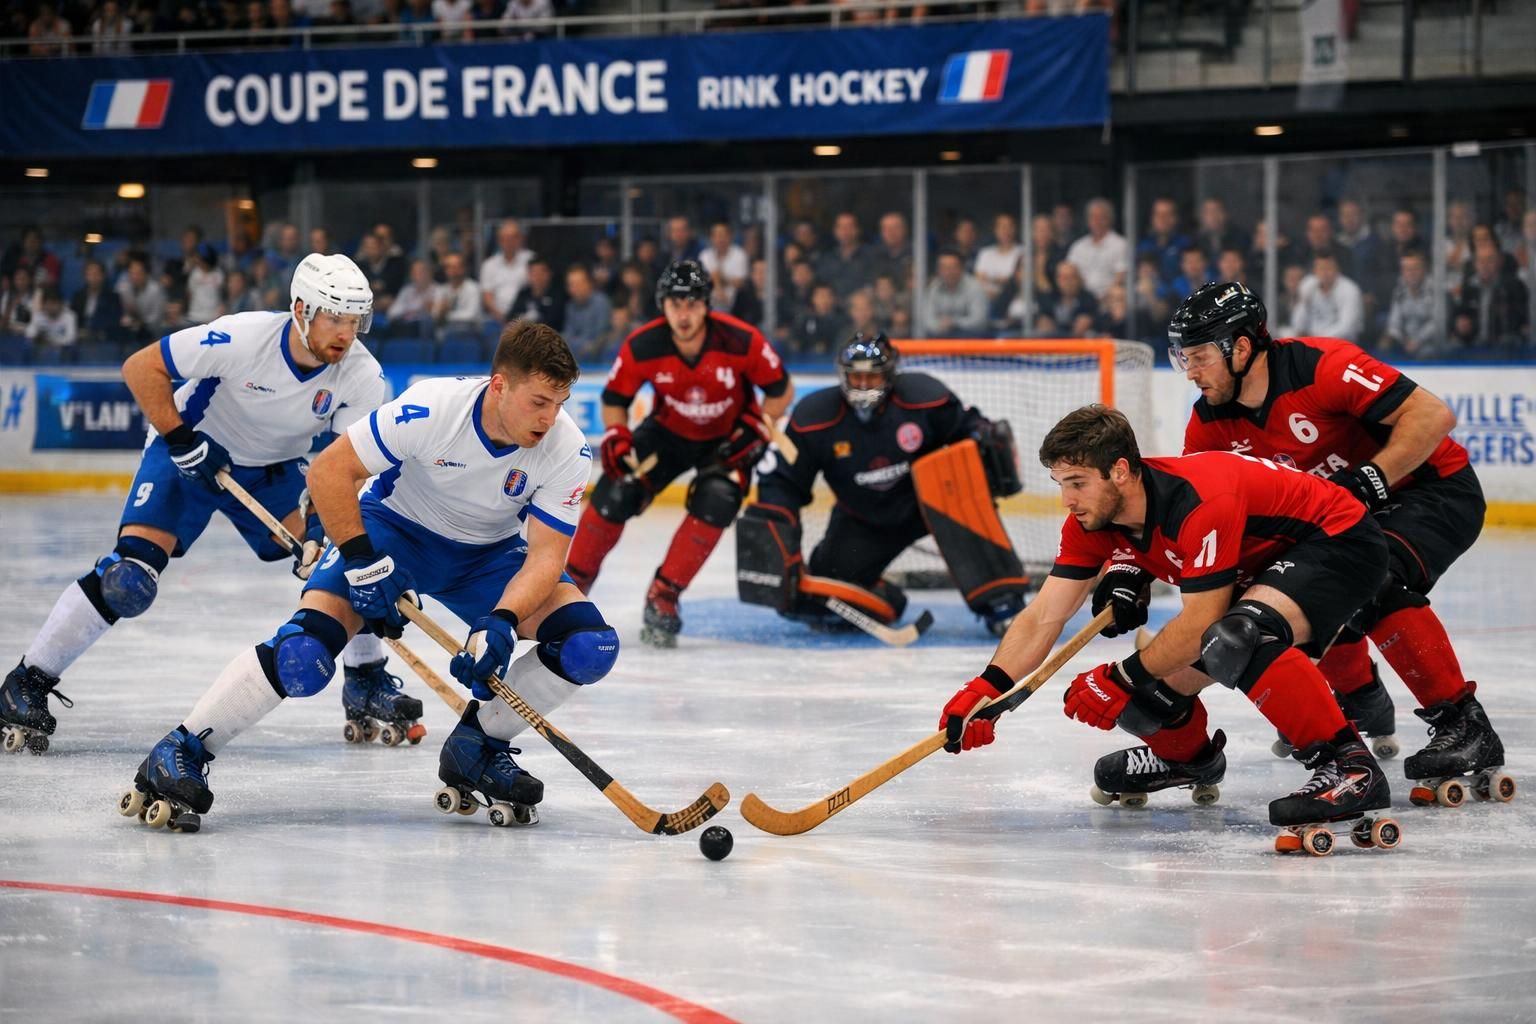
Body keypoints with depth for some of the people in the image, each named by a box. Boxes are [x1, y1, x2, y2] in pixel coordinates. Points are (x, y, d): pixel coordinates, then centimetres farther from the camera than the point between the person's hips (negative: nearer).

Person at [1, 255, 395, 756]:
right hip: (191, 452, -4)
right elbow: (140, 368, -23)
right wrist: (181, 441, -25)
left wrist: (323, 523, -37)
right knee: (128, 577, -18)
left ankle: (367, 680, 14)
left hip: (273, 469, 4)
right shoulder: (243, 338, -31)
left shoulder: (361, 374, -20)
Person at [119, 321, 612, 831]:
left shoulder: (567, 449, -23)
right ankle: (180, 752, -11)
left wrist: (502, 623, -36)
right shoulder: (432, 408, -31)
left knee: (590, 645, -15)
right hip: (394, 527, -4)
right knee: (303, 654, -24)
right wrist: (359, 559, -27)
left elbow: (545, 556, -21)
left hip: (488, 552, 4)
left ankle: (479, 746, 4)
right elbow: (329, 470, -23)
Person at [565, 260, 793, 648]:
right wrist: (616, 437, -23)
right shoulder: (642, 347, -24)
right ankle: (571, 583, 5)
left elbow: (781, 391, -13)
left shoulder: (741, 341, -29)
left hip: (728, 437, -1)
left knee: (715, 502, -26)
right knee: (615, 492, -14)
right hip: (670, 431, 1)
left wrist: (757, 429, -24)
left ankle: (663, 597, -13)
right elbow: (614, 398, -7)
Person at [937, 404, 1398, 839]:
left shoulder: (1201, 503, -34)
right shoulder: (1093, 519, -9)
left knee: (1232, 641, -38)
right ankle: (1188, 757, 37)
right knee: (1147, 698, 1)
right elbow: (1043, 618, -8)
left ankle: (1350, 765, -34)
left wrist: (1126, 676, -23)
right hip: (1254, 570, 9)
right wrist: (987, 689, -21)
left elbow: (1201, 624, -30)